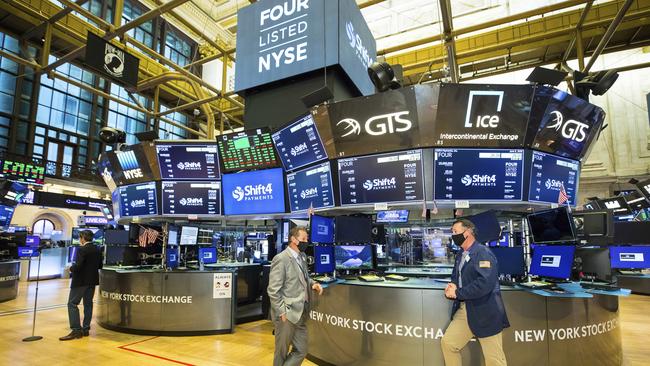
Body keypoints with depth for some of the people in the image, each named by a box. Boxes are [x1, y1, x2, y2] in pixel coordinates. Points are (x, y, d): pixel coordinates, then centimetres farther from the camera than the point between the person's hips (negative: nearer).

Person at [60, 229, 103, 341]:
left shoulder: (82, 249, -16)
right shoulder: (97, 249, 7)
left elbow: (78, 266, -23)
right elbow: (100, 265, 12)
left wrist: (71, 268, -4)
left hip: (80, 281, -8)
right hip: (92, 280, 8)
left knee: (72, 304, 0)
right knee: (88, 304, 12)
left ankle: (76, 330, -4)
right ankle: (86, 329, 16)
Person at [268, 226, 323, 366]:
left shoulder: (302, 257, 9)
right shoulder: (281, 259, -17)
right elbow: (273, 290, -18)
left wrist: (313, 283, 3)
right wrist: (282, 312, -17)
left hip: (301, 314, 8)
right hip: (287, 315, -8)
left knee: (301, 351, 14)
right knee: (281, 353, 11)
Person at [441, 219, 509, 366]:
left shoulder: (483, 253, -16)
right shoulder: (460, 256, 12)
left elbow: (485, 284, -27)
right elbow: (456, 278, 19)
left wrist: (457, 293, -18)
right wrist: (451, 287, -5)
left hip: (484, 312, -8)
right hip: (464, 309, 8)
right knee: (447, 342, 9)